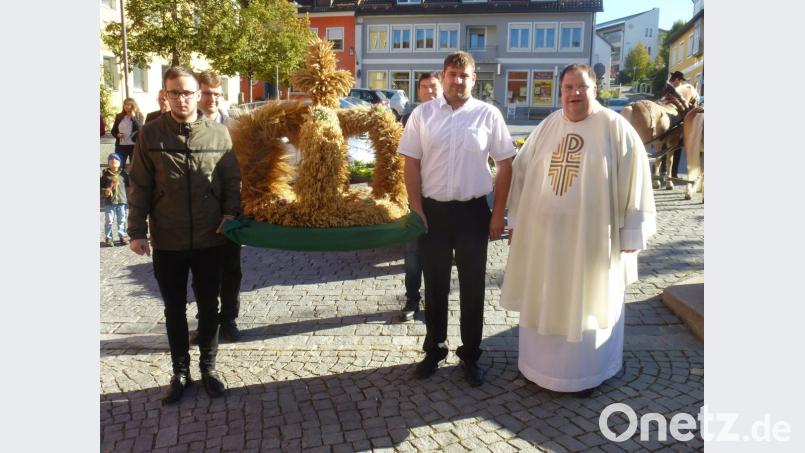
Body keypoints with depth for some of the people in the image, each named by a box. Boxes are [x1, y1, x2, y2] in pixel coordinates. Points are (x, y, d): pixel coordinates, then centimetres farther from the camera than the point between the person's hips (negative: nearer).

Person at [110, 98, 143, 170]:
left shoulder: (139, 116, 0)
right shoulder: (119, 116, 8)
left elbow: (140, 129, -16)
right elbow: (113, 130, 14)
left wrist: (133, 117, -17)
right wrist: (117, 135, -7)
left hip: (134, 145, -3)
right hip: (120, 145, 3)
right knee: (119, 166, 3)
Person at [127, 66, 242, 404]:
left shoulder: (219, 134, -2)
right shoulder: (150, 134, -3)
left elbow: (232, 180, 4)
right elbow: (139, 187, -1)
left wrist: (230, 214, -9)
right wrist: (137, 230, -4)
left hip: (209, 240, 0)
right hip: (167, 242, 0)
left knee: (209, 307, 12)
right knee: (174, 309, 13)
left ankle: (208, 367, 30)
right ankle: (180, 371, 29)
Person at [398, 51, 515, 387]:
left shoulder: (489, 115, -1)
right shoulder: (422, 114, 1)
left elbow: (504, 164, 1)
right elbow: (411, 164, 2)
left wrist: (499, 213, -3)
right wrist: (416, 208, -4)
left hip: (473, 211, 0)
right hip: (433, 210, 1)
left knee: (472, 286, 9)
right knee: (435, 285, 12)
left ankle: (470, 355, 25)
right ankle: (434, 349, 29)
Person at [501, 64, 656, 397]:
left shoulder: (615, 128, -8)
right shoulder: (547, 126, 5)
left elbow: (633, 181, -8)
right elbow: (523, 170, 9)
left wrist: (632, 234, -9)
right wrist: (516, 220, 8)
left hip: (591, 237, -4)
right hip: (544, 234, 4)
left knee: (586, 304, 9)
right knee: (544, 302, 13)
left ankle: (586, 372, 27)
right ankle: (543, 364, 31)